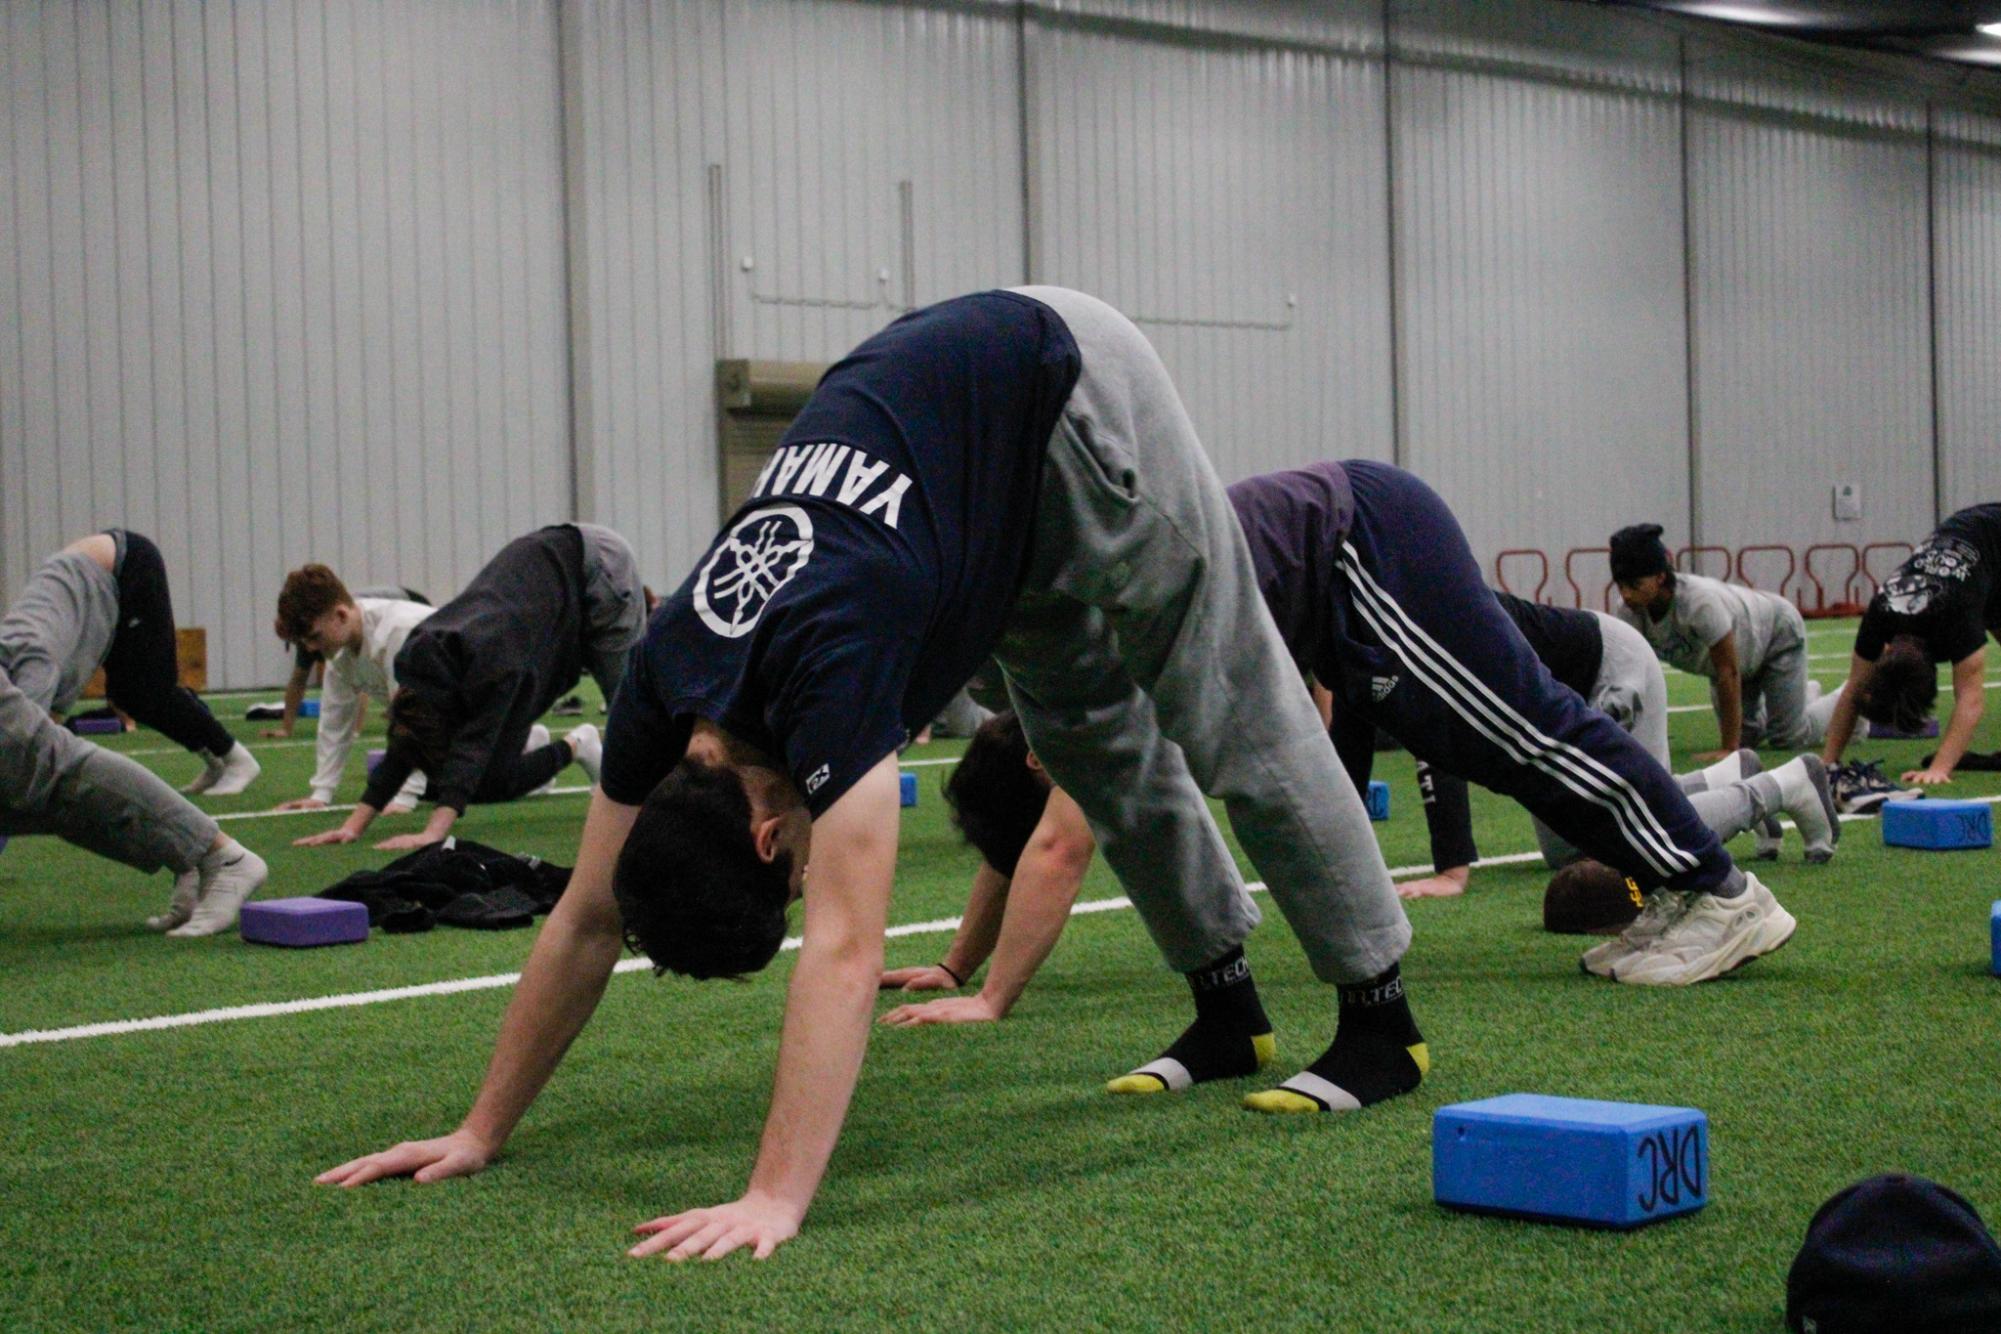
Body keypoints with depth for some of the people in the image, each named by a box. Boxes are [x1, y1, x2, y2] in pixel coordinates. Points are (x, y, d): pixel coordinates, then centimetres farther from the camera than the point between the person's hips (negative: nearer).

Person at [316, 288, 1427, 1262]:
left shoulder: (826, 667, -38)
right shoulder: (666, 688, -17)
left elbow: (845, 950, -44)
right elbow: (586, 920, -7)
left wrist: (776, 1200, -49)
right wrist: (481, 1134, -6)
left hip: (1065, 389, -7)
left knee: (1227, 715, 0)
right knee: (1095, 734, 13)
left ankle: (1379, 1017, 10)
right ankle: (1228, 1009, 26)